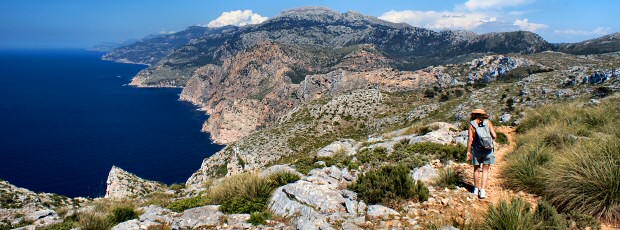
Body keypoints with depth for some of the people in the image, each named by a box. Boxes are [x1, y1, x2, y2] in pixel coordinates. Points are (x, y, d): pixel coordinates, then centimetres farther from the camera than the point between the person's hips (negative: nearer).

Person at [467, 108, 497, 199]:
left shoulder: (472, 124, -2)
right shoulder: (488, 122, 1)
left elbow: (470, 139, -9)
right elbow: (494, 136, -6)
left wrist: (468, 151, -5)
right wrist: (490, 139, 16)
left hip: (477, 150, 0)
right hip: (488, 150, 0)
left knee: (476, 170, 15)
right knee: (485, 170, 6)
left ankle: (476, 189, 26)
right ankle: (482, 191, -2)